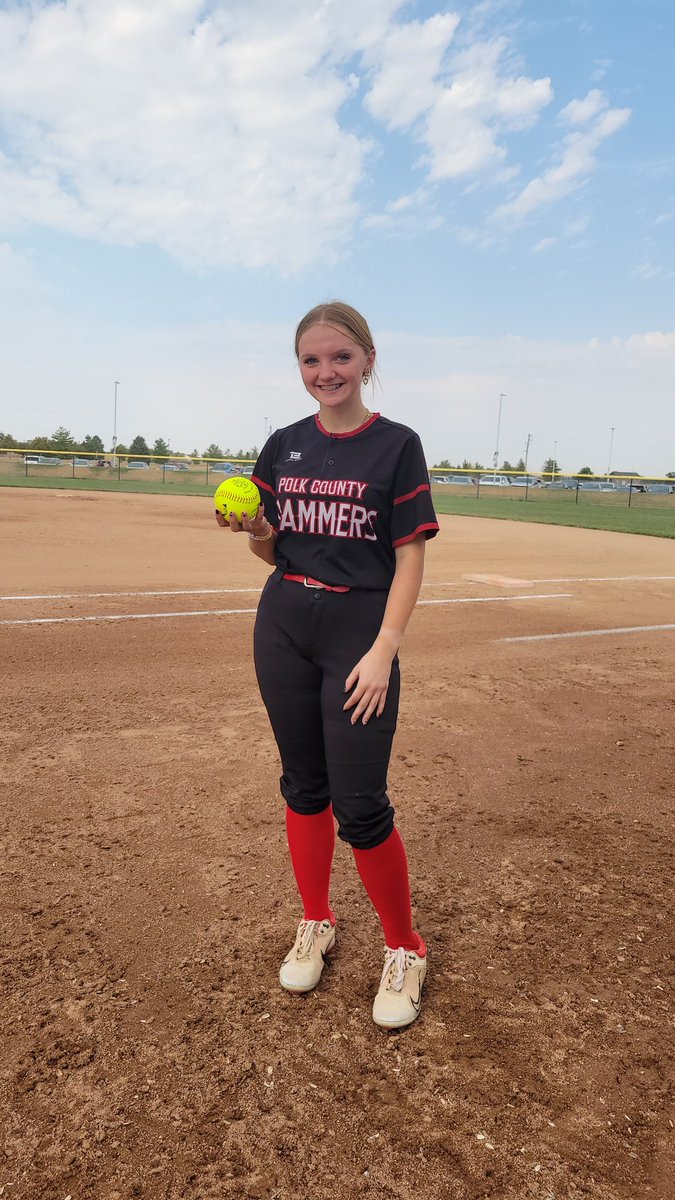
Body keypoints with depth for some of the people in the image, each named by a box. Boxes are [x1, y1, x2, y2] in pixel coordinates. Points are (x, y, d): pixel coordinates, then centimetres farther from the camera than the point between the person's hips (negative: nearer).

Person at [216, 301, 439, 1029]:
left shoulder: (396, 445, -4)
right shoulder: (284, 446, 8)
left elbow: (410, 557, -7)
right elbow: (274, 552, 12)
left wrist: (384, 652, -16)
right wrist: (252, 528, -11)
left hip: (359, 635, -4)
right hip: (282, 630, 5)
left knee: (359, 806, -4)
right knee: (303, 782, 13)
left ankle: (404, 949, 20)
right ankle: (316, 924, 34)